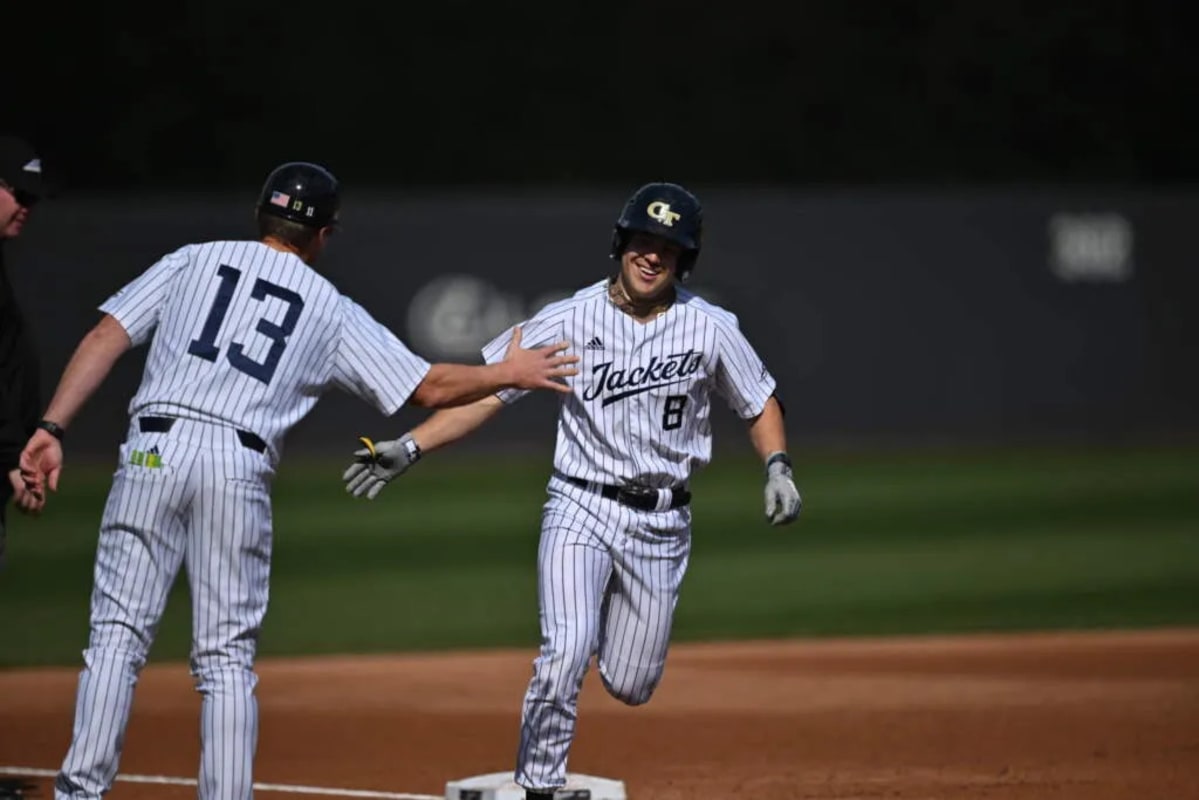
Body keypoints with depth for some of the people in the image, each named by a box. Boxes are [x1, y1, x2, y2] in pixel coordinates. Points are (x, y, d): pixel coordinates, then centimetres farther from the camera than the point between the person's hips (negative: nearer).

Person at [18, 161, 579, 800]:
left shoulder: (193, 262, 17)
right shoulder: (332, 311, 15)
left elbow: (106, 338, 6)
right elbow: (429, 388, 15)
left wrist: (52, 428, 2)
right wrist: (507, 374, 31)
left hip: (153, 452, 1)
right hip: (240, 467, 0)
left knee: (118, 634, 2)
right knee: (228, 657, 6)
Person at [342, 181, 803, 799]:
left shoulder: (710, 329, -4)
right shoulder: (570, 321, -7)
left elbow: (760, 402, 10)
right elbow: (485, 391, -8)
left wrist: (778, 469, -9)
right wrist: (410, 447, -18)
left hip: (662, 522, 2)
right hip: (580, 509, -2)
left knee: (629, 687, 7)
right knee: (564, 654, -23)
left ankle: (617, 623, 42)